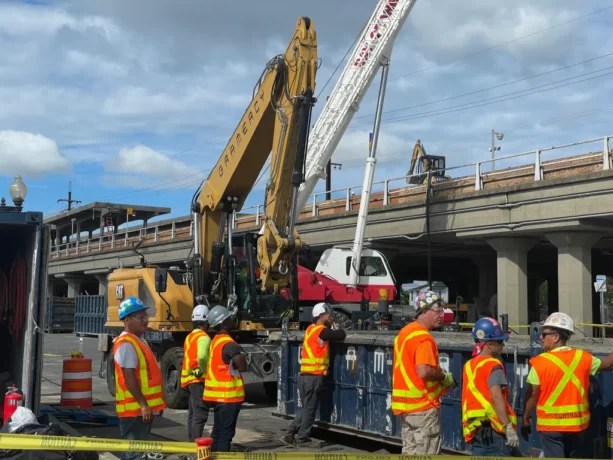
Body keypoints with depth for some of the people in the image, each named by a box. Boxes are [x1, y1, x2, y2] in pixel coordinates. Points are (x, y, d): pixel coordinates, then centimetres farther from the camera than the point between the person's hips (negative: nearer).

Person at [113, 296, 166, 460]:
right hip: (134, 409, -10)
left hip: (144, 408, 10)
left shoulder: (139, 340, 15)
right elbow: (129, 377, -23)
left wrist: (156, 403, 21)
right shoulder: (126, 343, -17)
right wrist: (143, 404, -24)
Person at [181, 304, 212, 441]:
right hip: (199, 380, -10)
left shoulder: (189, 337, 15)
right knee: (200, 414, -8)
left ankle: (192, 442, 22)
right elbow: (202, 356, -32)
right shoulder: (203, 337, -15)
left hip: (189, 379, 10)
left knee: (193, 413, 16)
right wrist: (204, 370, -19)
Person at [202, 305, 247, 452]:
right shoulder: (229, 344, -18)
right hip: (228, 395, -9)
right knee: (226, 433, -5)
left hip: (218, 394, 9)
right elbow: (243, 367, -20)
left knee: (218, 432, 15)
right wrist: (241, 356, -2)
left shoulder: (216, 341, 12)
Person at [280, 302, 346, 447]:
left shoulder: (311, 328, 13)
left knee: (306, 408, 17)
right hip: (314, 377, -8)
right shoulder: (322, 331, -13)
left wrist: (331, 326, 7)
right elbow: (341, 335, -13)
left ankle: (290, 434, 15)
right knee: (310, 410, 3)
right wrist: (334, 326, 5)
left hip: (304, 376, 8)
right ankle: (302, 439, 10)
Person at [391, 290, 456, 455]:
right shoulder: (423, 337, -18)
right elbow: (424, 371, -29)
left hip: (406, 403, 9)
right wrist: (444, 376, -11)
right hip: (423, 404, -9)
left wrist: (439, 374, 14)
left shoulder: (404, 332, 13)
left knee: (410, 452, 16)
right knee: (426, 453, -1)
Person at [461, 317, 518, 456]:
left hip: (474, 429, 8)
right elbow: (497, 398, -21)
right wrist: (509, 428, -23)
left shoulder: (469, 365, 13)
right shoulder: (493, 365, -10)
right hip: (494, 427, -8)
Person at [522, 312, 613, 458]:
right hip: (578, 423, 4)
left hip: (550, 424, -4)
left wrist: (525, 419, 1)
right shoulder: (583, 357, -1)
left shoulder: (541, 362, -13)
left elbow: (532, 394, -9)